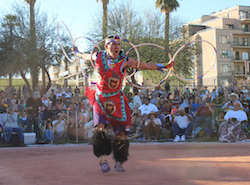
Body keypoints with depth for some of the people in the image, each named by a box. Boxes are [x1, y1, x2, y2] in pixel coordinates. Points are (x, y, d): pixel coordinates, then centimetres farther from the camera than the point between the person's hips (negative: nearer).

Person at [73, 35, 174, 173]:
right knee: (99, 129, -18)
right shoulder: (98, 57, -3)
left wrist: (164, 66, -8)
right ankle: (103, 161, -13)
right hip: (100, 99, 1)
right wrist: (77, 53, 38)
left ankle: (119, 163, 17)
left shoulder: (124, 60, -7)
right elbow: (85, 56, 21)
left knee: (121, 134, -1)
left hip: (117, 100, 0)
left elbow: (146, 66, -4)